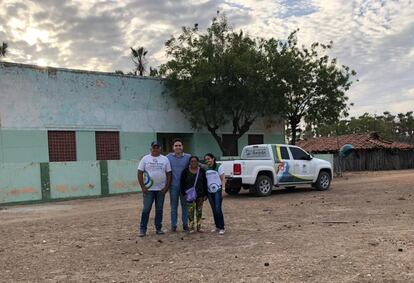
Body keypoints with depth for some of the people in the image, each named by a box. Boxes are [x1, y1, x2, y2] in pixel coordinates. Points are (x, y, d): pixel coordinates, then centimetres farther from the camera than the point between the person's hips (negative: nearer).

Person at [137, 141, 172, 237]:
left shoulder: (165, 159, 6)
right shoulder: (145, 159, 2)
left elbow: (168, 174, 5)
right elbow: (140, 173, -1)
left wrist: (166, 187, -4)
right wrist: (142, 187, -8)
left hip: (161, 189, 2)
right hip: (148, 189, -2)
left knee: (159, 209, 8)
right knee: (146, 209, -3)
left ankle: (158, 228, 18)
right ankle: (142, 229, 6)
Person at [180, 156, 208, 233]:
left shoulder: (202, 171, 4)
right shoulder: (186, 171, 0)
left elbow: (205, 183, 7)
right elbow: (182, 183, 2)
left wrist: (205, 194, 3)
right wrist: (184, 194, -6)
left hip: (200, 194, 2)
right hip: (189, 195, -2)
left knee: (199, 211, 7)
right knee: (190, 211, -5)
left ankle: (199, 227, 16)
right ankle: (191, 227, 2)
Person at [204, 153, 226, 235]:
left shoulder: (219, 167, -2)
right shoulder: (206, 169, 11)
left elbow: (223, 179, -4)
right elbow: (205, 180, 15)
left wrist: (223, 189, -13)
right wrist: (205, 193, 11)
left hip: (217, 191, -5)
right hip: (210, 191, 5)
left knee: (218, 209, -11)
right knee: (214, 210, 8)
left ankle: (222, 228, -5)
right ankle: (217, 227, 17)